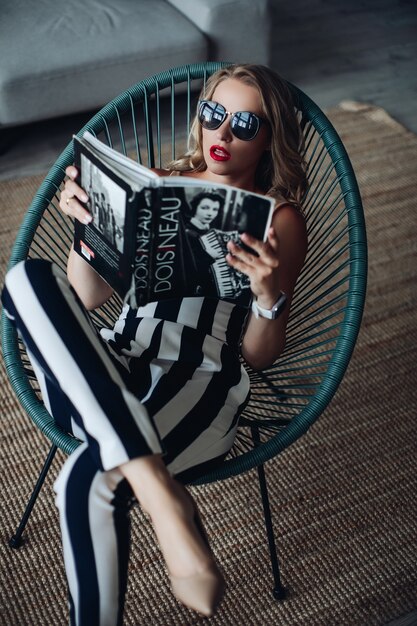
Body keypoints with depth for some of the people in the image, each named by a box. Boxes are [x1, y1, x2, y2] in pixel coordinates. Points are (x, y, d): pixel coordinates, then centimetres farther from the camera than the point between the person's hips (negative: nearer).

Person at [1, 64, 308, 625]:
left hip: (200, 386, -4)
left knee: (89, 480, -36)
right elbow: (89, 296, 13)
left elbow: (260, 355, 6)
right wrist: (86, 224, -5)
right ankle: (164, 498, -37)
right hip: (107, 376, 4)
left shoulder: (281, 220, 11)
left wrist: (269, 295, -15)